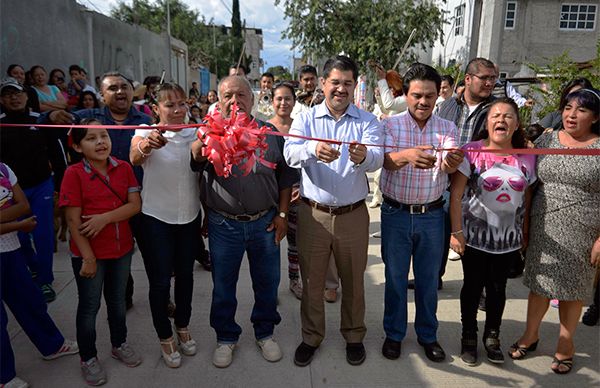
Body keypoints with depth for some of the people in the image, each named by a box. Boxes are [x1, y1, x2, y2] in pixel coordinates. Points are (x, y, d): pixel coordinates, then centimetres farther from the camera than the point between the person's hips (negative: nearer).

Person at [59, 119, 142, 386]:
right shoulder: (74, 173, -13)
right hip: (89, 252, -3)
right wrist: (88, 257, -16)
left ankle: (120, 344, 40)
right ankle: (88, 358, 30)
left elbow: (135, 205, -7)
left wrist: (105, 218, -21)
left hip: (122, 248, 4)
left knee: (117, 300, 20)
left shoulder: (123, 168, -2)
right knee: (89, 306, 11)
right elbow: (73, 220, -14)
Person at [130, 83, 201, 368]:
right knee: (160, 280, 4)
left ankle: (183, 327, 37)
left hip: (190, 216, 4)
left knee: (185, 274, 16)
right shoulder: (146, 132, -8)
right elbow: (134, 158, -32)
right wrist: (146, 145, -50)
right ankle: (165, 337, 24)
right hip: (155, 218, -3)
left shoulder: (195, 133, 4)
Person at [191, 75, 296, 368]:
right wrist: (204, 139, -43)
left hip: (264, 222, 1)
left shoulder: (269, 133, 2)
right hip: (224, 225, -1)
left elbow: (285, 176, 7)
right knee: (223, 285, 14)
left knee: (267, 283, 15)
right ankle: (226, 338, 36)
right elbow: (196, 159, -22)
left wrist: (282, 214, 2)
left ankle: (265, 333, 39)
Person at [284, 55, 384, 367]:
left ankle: (354, 335, 37)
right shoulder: (305, 119, 1)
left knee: (353, 280, 14)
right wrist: (312, 149, -40)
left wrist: (363, 156, -43)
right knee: (311, 280, 12)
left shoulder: (367, 121, 0)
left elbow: (377, 159, -18)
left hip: (353, 215, 0)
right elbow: (290, 155, -17)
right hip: (313, 214, 0)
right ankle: (311, 337, 34)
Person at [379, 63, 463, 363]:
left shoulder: (447, 128, -1)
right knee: (395, 277, 11)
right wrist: (406, 155, -45)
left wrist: (452, 162, -44)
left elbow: (449, 166, -19)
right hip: (396, 213, -1)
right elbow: (386, 161, -23)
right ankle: (394, 333, 31)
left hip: (432, 215, 2)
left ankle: (427, 335, 34)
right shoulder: (390, 125, -6)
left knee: (428, 278, 14)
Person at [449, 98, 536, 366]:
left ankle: (492, 336, 34)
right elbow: (456, 194, -11)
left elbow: (527, 200, 8)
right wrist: (456, 231, -14)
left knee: (498, 288, 15)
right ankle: (469, 336, 29)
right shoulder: (472, 152, -10)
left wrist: (525, 235, 8)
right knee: (473, 287, 11)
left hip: (508, 240, 3)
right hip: (475, 237, -3)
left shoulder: (527, 158, 1)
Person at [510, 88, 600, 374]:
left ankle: (566, 342, 31)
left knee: (572, 286, 11)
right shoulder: (545, 141, 5)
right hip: (544, 228, 2)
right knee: (539, 281, 13)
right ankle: (530, 335, 32)